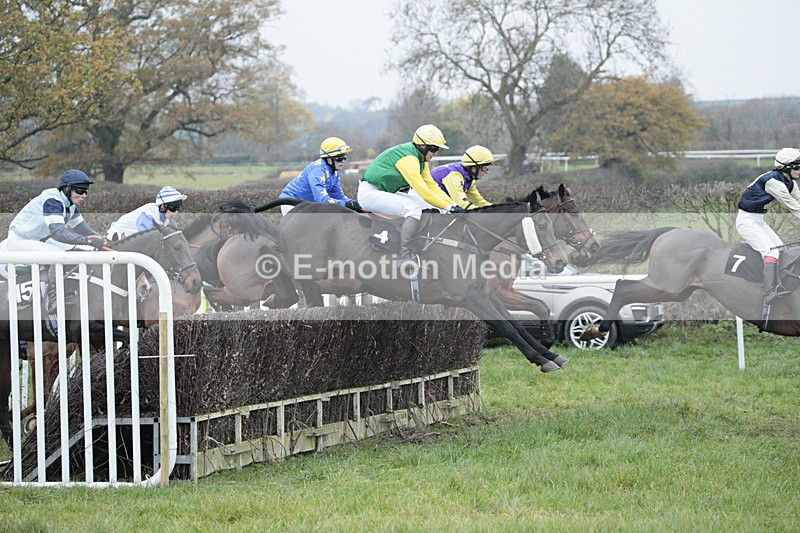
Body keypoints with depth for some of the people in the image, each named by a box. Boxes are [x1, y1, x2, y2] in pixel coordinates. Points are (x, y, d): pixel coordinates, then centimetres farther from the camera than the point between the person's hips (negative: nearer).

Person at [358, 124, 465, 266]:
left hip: (386, 193, 10)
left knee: (428, 208, 3)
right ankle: (404, 257, -26)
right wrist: (449, 207, -25)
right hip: (369, 193, -10)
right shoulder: (408, 158, -24)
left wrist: (455, 205, -3)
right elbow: (422, 190, -28)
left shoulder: (421, 160, 8)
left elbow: (432, 186, 8)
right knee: (414, 209, -27)